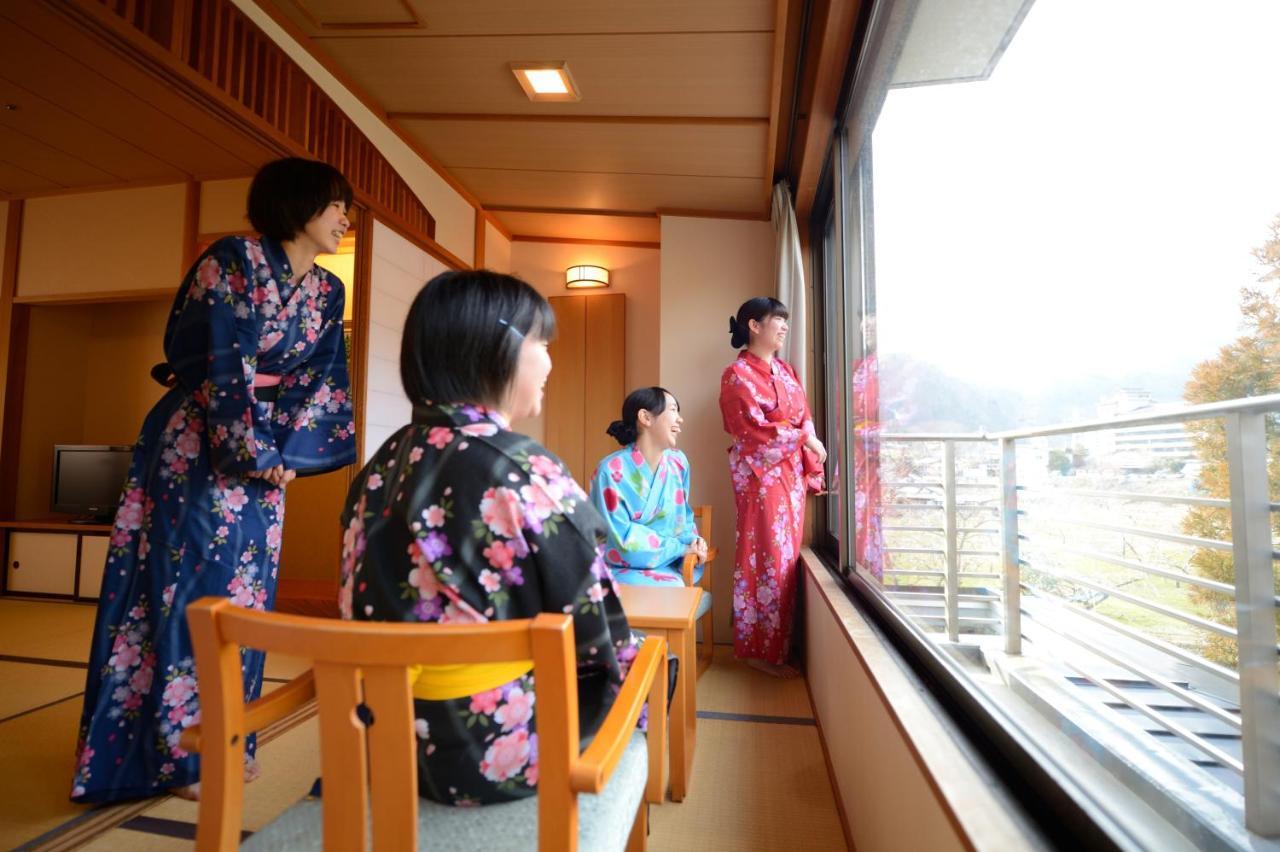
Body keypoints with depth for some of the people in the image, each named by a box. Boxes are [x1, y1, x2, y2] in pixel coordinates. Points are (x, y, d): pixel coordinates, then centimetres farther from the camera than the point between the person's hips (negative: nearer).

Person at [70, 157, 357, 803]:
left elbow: (322, 378, 5)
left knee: (246, 587, 8)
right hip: (196, 442, -6)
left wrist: (286, 452, -5)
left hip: (263, 447, 6)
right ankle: (178, 755, 15)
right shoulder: (234, 260, -9)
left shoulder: (326, 291, 9)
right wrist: (251, 450, -13)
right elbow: (224, 361, -15)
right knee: (191, 584, -1)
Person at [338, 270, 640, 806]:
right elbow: (598, 636, -15)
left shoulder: (384, 464, -4)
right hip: (496, 748, -6)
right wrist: (631, 666, 6)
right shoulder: (527, 475, -25)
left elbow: (369, 607, 8)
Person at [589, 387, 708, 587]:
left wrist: (693, 540, -7)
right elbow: (623, 538, -16)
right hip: (623, 570, -4)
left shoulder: (678, 462, 3)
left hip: (668, 568, 5)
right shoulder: (611, 470, -15)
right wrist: (680, 548, -15)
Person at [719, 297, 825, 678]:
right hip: (760, 475, -7)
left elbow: (805, 419, 14)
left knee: (787, 557, 10)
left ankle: (777, 645, 23)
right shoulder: (737, 374, -7)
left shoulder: (786, 371, 16)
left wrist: (813, 471, 7)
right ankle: (759, 649, 11)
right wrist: (804, 437, -7)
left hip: (791, 473, 8)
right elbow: (754, 428, -15)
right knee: (766, 559, -3)